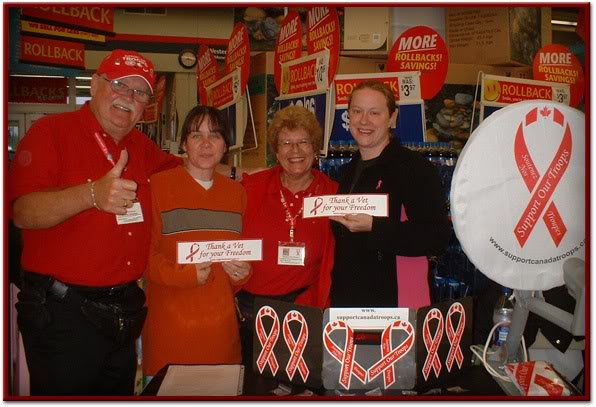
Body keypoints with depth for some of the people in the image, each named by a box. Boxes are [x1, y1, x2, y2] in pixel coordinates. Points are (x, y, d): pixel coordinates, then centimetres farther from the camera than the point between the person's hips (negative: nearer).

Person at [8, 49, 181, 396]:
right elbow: (23, 213, -21)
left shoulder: (141, 146, 9)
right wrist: (92, 194, -38)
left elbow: (177, 167, 28)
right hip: (63, 313, -6)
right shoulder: (52, 131, -10)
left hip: (124, 311, 7)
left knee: (119, 392, 20)